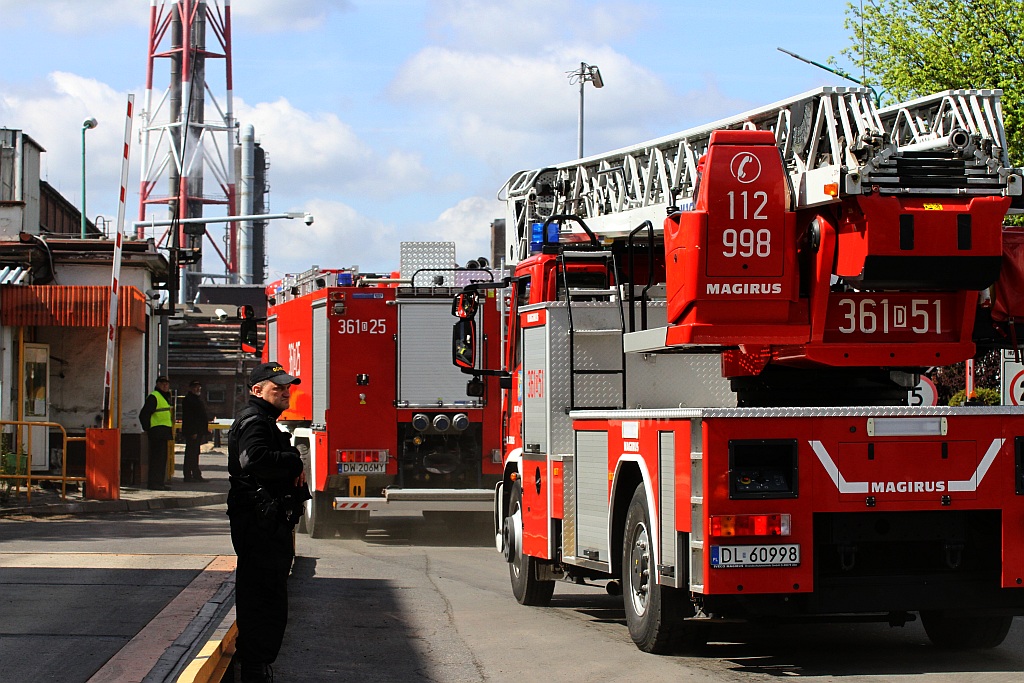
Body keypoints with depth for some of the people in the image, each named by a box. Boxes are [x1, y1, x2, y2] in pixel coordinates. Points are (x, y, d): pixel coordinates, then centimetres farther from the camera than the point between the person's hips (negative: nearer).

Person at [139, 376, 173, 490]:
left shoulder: (165, 397, 21)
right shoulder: (153, 397, -11)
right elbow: (143, 414, -16)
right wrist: (147, 429, -13)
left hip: (163, 433, 10)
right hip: (156, 433, -10)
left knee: (162, 458, 12)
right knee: (156, 458, -11)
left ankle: (160, 482, 16)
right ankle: (154, 483, -11)